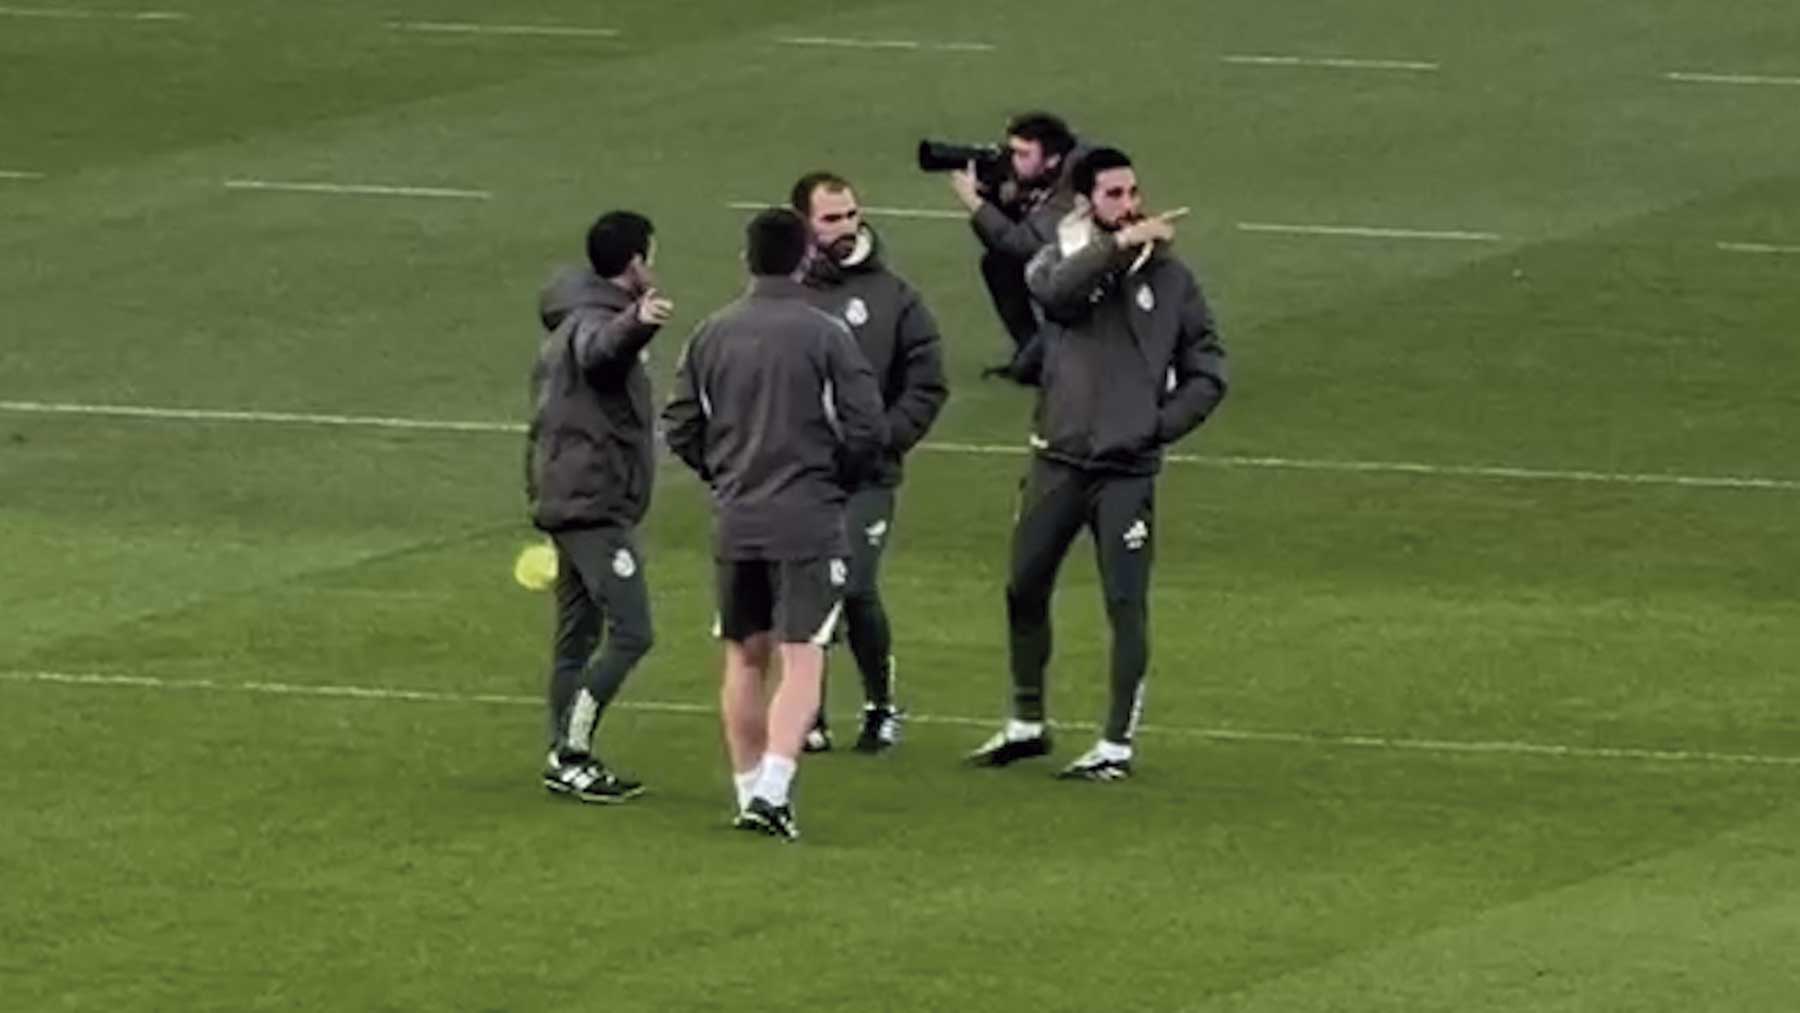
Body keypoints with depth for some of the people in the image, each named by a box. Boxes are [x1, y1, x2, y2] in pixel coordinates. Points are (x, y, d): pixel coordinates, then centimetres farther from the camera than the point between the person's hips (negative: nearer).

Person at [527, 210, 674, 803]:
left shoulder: (570, 323, 19)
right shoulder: (592, 323, -15)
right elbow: (600, 350, -40)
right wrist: (637, 324, -63)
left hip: (568, 503, 11)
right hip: (596, 508, -11)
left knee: (577, 637, 12)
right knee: (630, 633, -11)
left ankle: (567, 759, 14)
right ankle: (570, 754, -12)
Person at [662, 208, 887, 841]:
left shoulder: (712, 335, 4)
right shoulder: (825, 336, -9)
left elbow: (680, 427, 7)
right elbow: (867, 429, -10)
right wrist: (832, 476, 9)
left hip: (735, 523, 4)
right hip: (808, 522, -4)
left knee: (744, 658, 15)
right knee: (802, 660, -5)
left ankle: (748, 790, 21)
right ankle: (773, 789, -19)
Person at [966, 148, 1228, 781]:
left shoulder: (1169, 278, 4)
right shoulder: (1062, 261, 3)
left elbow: (1208, 372, 8)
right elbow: (1055, 289, -23)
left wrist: (1160, 423, -5)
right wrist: (1122, 243, -30)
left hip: (1128, 469, -2)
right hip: (1058, 463, 2)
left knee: (1126, 604, -5)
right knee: (1025, 590, 10)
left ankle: (1117, 746, 0)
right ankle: (1026, 725, 26)